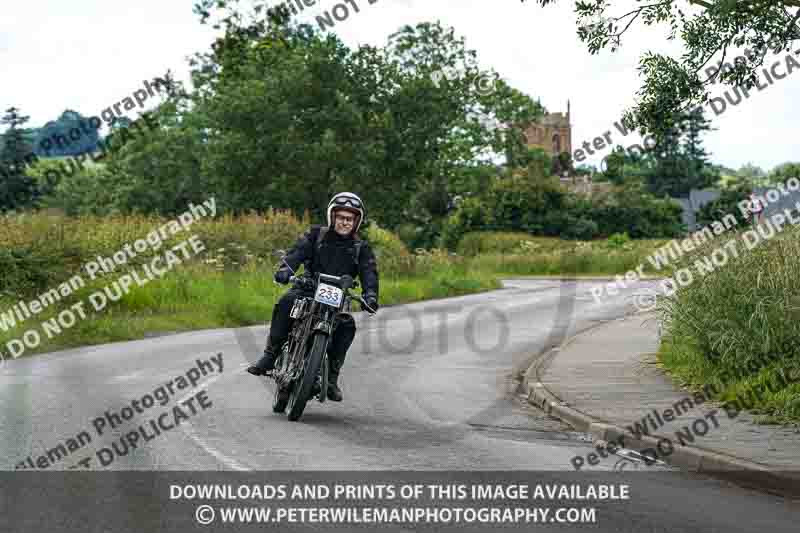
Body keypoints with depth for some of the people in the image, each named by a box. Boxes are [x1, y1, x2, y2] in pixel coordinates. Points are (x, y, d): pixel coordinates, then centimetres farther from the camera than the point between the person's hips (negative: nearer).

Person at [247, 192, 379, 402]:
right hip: (308, 289, 0)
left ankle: (332, 375, -16)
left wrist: (370, 295, -29)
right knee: (285, 303, -30)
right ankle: (270, 356, -24)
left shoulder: (361, 248, 7)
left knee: (347, 326, -26)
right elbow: (298, 251, -11)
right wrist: (286, 269, -32)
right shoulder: (316, 235, 6)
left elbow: (369, 272, -8)